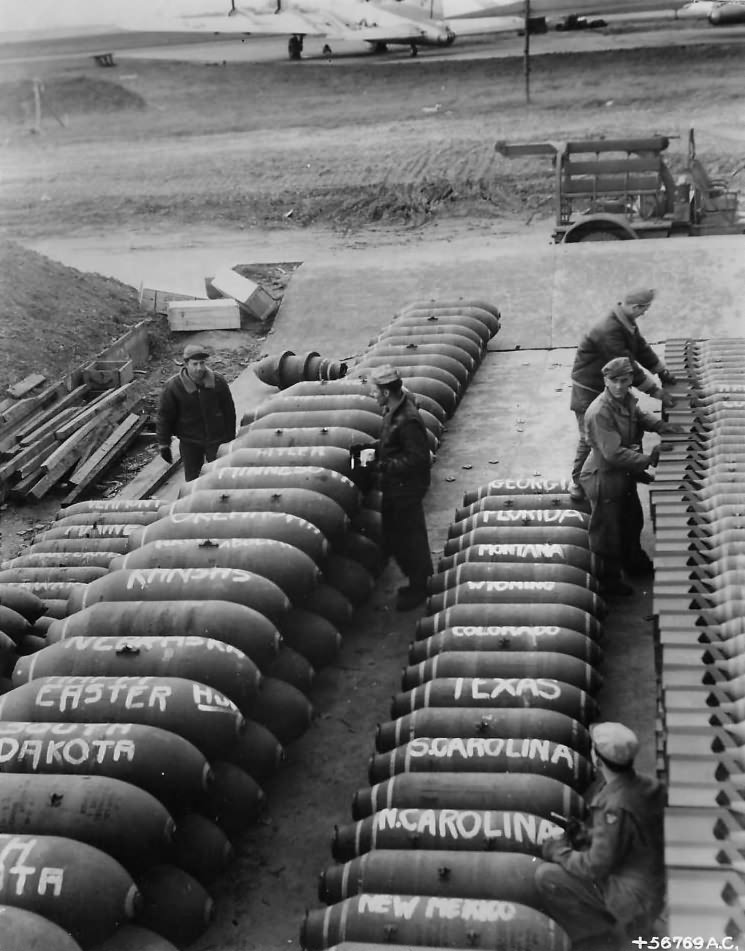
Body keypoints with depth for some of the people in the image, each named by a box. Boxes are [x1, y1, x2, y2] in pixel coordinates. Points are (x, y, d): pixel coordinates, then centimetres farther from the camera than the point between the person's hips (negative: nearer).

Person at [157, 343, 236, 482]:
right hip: (189, 442, -1)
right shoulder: (173, 386, -12)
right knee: (192, 480, 8)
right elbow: (165, 416, -4)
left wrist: (230, 438, 7)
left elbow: (229, 412, 3)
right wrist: (163, 444, -3)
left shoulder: (218, 382, -7)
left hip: (216, 440, 1)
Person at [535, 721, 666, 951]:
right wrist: (582, 834, 6)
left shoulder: (614, 806, -27)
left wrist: (558, 852, -5)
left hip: (633, 897, -9)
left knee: (546, 877, -10)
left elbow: (597, 866, -21)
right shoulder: (648, 785, -1)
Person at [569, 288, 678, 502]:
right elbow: (629, 367, -30)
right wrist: (656, 392, -25)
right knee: (590, 438, -3)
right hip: (589, 390, -9)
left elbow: (641, 348, 13)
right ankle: (578, 485, 9)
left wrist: (663, 372, 12)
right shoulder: (608, 331, -32)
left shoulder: (627, 324, -1)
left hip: (608, 387, 9)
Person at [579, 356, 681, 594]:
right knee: (609, 531, 7)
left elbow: (640, 416, 18)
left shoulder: (627, 400, -4)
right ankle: (610, 581, 25)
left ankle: (635, 561, 51)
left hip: (625, 474, 9)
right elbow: (614, 453, -32)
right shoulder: (599, 412, -31)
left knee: (632, 520, 28)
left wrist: (662, 426, 1)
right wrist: (648, 459, -29)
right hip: (604, 478, -9)